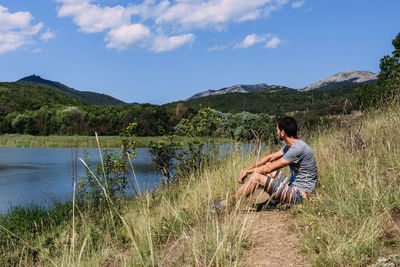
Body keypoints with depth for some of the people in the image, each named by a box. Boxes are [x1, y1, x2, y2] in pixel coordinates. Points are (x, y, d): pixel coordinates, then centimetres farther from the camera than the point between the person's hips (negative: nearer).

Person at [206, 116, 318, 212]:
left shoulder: (298, 148, -23)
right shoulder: (291, 145, 10)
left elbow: (269, 168, -21)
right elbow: (270, 158, 15)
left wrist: (248, 171, -7)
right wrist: (247, 169, 7)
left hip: (299, 194, -10)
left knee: (256, 177, -15)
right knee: (266, 166, 11)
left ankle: (225, 205, -3)